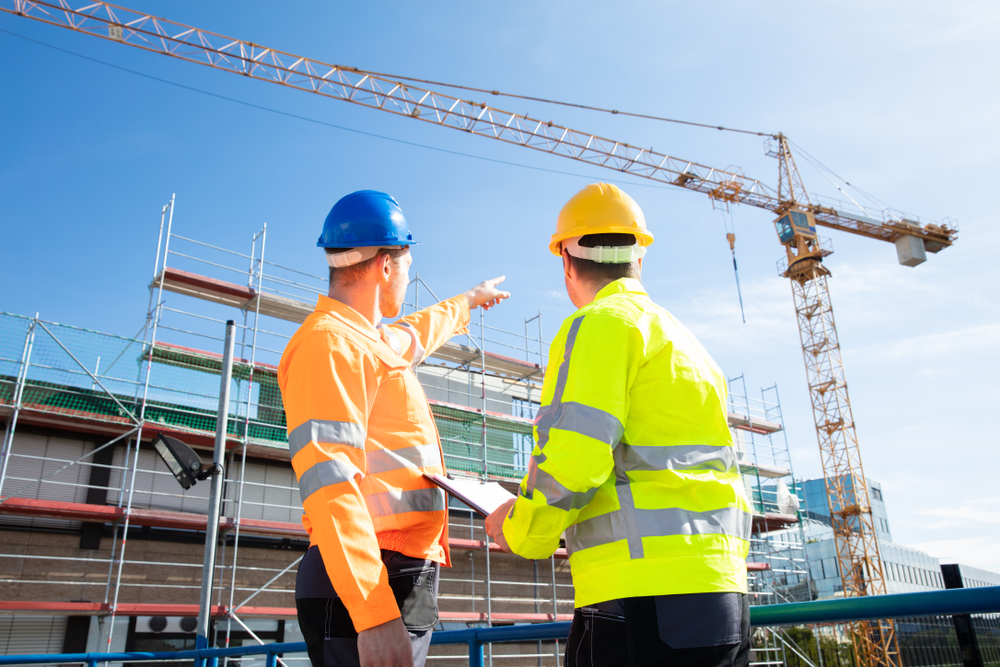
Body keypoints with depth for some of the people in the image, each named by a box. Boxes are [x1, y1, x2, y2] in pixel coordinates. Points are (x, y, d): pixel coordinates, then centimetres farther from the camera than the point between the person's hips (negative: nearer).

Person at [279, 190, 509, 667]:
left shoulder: (375, 341, 20)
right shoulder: (329, 342, -12)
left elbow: (419, 331, 45)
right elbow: (327, 481, -23)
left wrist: (468, 300, 62)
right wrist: (374, 614, -29)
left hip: (404, 582, 10)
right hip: (367, 591, -10)